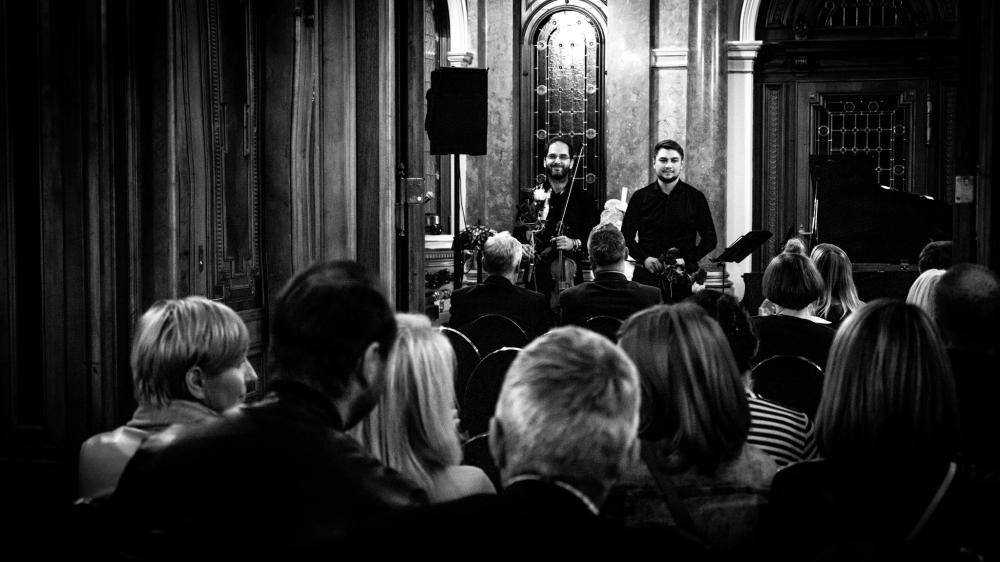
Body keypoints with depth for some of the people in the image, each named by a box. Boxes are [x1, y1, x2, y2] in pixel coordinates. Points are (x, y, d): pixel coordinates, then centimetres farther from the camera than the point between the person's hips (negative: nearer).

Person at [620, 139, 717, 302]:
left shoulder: (695, 198, 7)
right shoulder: (640, 197, 9)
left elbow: (709, 239, 7)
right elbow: (626, 236, 10)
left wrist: (686, 260, -8)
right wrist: (644, 258, -7)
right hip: (646, 276, 1)